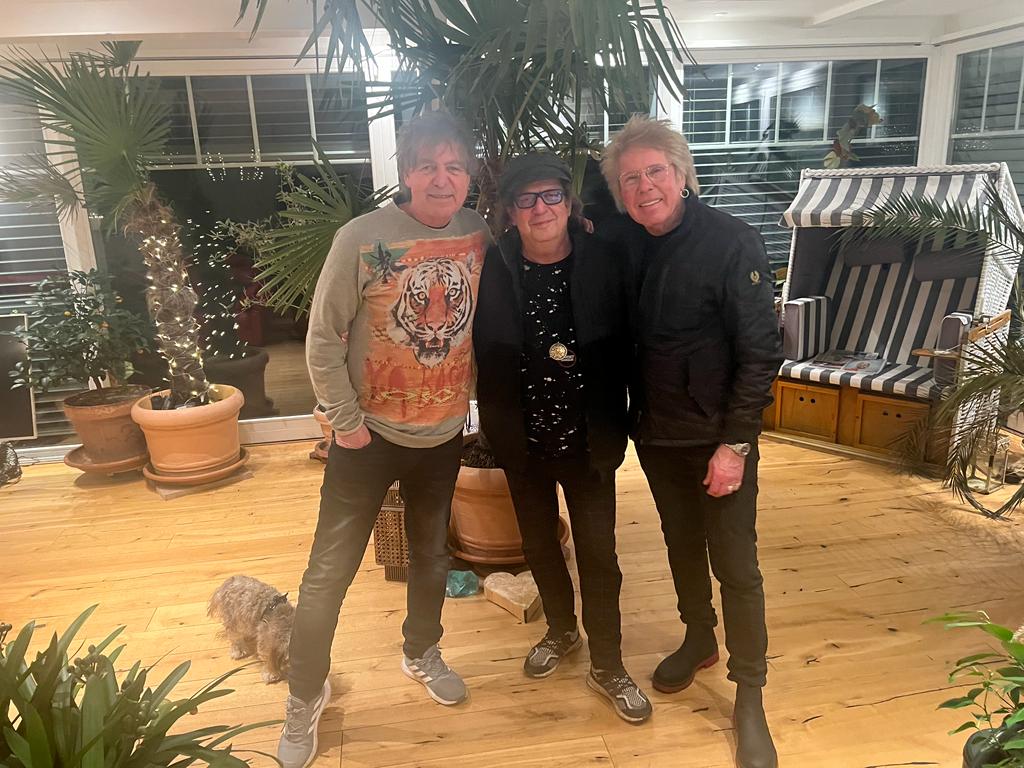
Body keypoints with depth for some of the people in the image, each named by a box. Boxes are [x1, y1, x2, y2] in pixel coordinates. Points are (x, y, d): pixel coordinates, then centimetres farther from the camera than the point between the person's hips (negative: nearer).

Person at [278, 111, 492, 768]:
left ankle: (422, 653, 49)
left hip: (444, 433, 4)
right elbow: (323, 338, -12)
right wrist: (345, 421, -12)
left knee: (432, 556, 22)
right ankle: (306, 697, 29)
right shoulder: (362, 238, -18)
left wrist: (468, 396, 3)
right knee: (330, 572, 5)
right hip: (370, 436, -3)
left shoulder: (479, 235, -7)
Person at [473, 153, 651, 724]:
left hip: (586, 439, -1)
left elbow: (622, 350, -8)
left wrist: (613, 429, -11)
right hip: (523, 439, 2)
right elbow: (485, 357, -4)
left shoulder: (602, 265, -12)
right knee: (539, 542, 20)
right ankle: (561, 631, 46)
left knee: (598, 551, 8)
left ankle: (607, 665, 30)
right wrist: (498, 429, -8)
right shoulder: (495, 271, -10)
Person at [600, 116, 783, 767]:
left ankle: (750, 699, 22)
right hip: (655, 432, 5)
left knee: (736, 566, 4)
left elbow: (761, 352, -16)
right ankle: (699, 640, 44)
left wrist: (735, 444, -18)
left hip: (719, 438, -4)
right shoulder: (621, 244, -2)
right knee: (682, 545, 21)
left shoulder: (733, 244, -16)